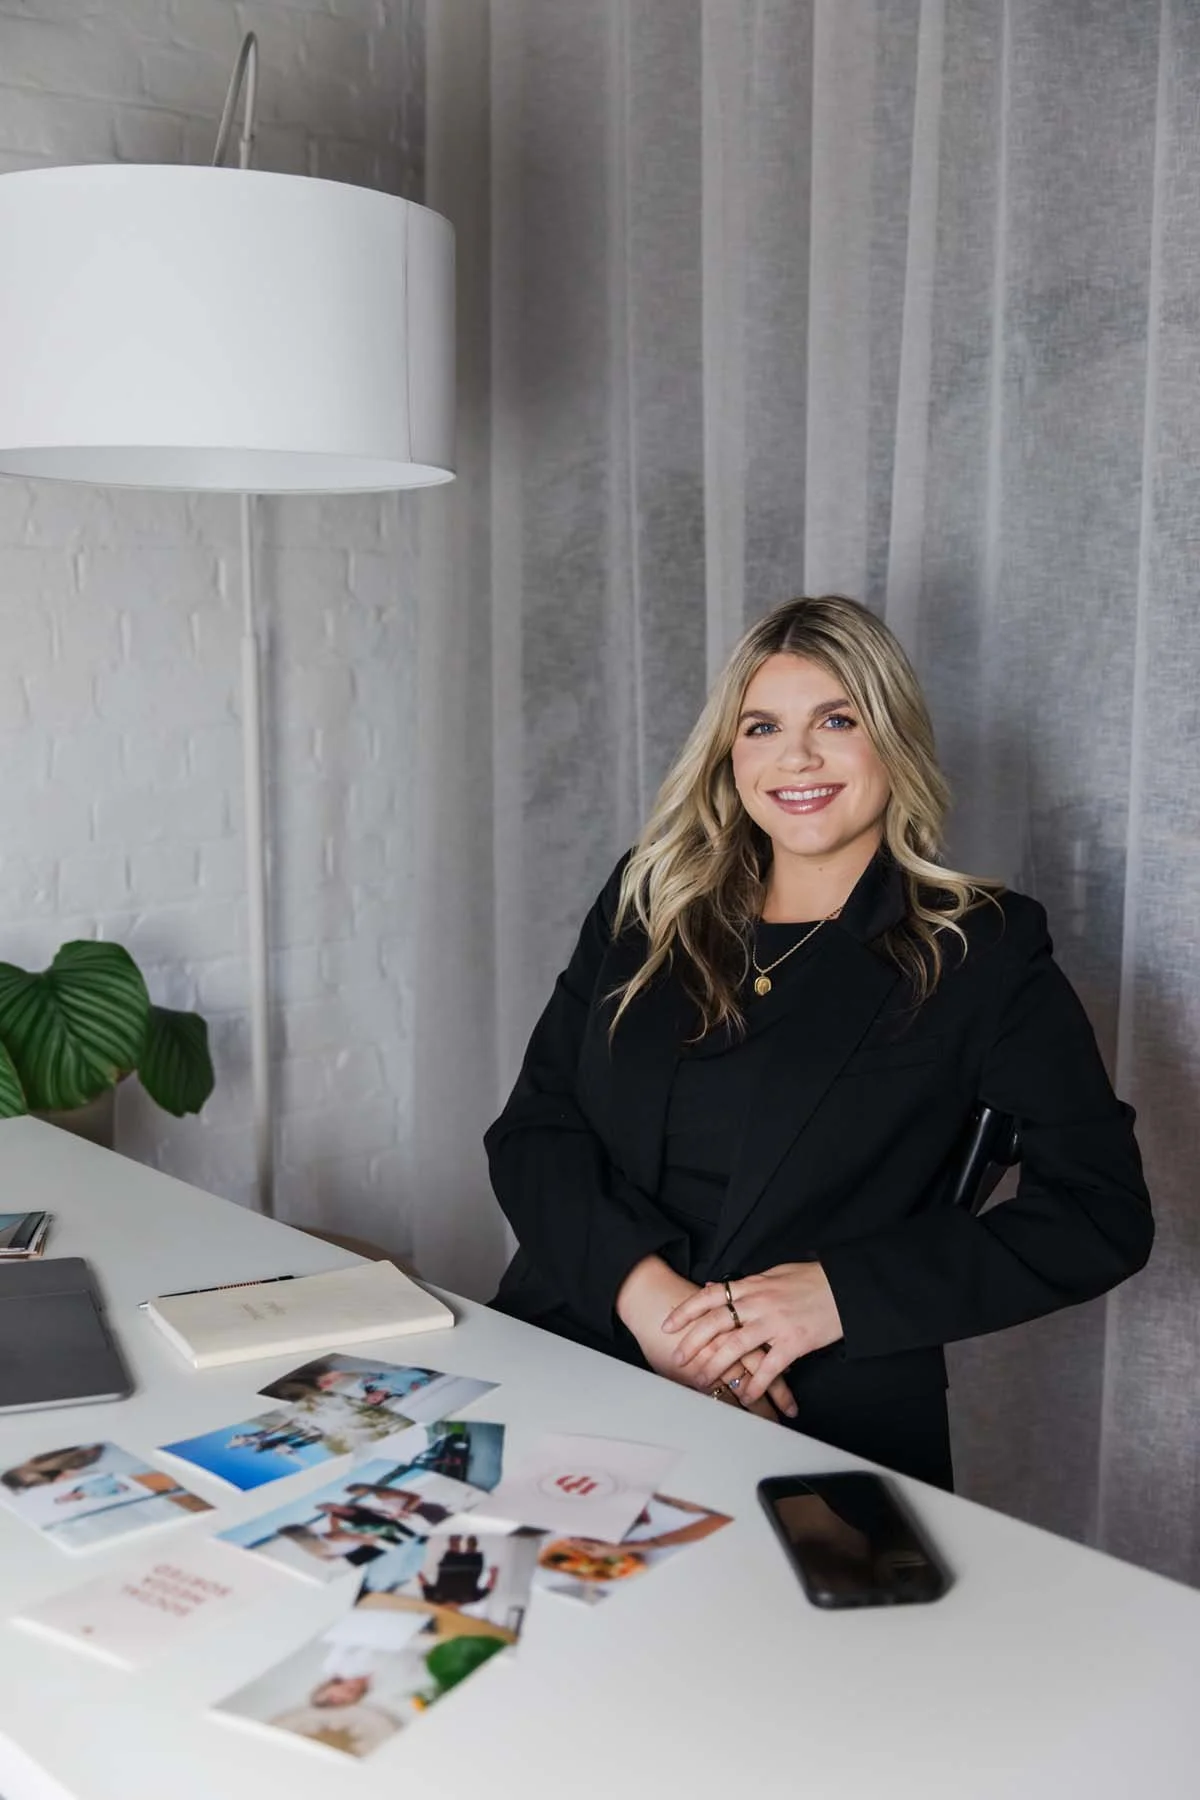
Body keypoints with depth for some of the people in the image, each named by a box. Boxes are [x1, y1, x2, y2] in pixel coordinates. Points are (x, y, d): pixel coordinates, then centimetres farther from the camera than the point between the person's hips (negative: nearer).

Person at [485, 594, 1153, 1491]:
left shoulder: (981, 949, 2)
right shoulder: (648, 899, 12)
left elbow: (1103, 1211, -3)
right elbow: (532, 1128, 7)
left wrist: (841, 1291, -15)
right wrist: (639, 1285, -13)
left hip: (821, 1418, -2)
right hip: (564, 1366, 3)